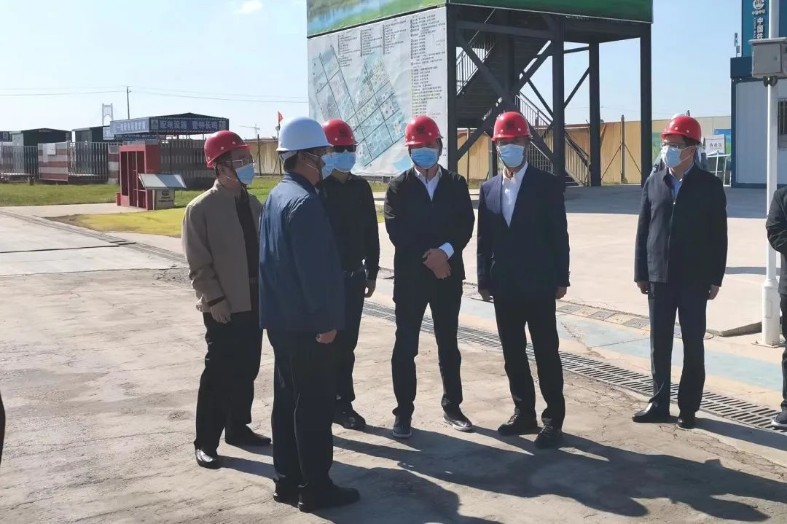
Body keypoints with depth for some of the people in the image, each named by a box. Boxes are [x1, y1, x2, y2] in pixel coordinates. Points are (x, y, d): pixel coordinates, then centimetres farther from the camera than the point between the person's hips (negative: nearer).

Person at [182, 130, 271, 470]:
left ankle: (238, 427, 28)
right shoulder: (201, 208, -10)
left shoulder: (253, 203, 9)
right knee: (219, 373, -1)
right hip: (224, 306, -6)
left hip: (254, 301, 6)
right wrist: (214, 299, -16)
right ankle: (205, 442, 9)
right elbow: (198, 264, -12)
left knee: (247, 370, 13)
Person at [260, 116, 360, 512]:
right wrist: (326, 320, -16)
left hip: (280, 318, 10)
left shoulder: (276, 196, 12)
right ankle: (315, 488, 6)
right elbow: (314, 267, -22)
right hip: (306, 322, -10)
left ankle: (288, 480, 22)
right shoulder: (304, 201, -18)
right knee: (314, 404, -2)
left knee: (287, 399, 14)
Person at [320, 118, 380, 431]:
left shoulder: (361, 188, 8)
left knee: (346, 344, 9)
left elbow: (370, 233, 12)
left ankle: (342, 403, 18)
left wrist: (371, 272, 11)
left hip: (354, 276, 5)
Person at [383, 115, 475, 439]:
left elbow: (466, 226, -2)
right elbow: (397, 232, -9)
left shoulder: (456, 184, 7)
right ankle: (404, 412, 9)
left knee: (448, 344, 11)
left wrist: (445, 251, -19)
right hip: (410, 277, -2)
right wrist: (429, 256, -14)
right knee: (405, 346, 0)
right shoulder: (399, 187, 1)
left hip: (448, 275, 2)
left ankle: (452, 406, 23)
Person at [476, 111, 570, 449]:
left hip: (538, 285, -4)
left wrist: (561, 279, -7)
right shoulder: (489, 189, 10)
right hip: (504, 287, 5)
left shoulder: (547, 184, -3)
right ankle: (524, 413, 22)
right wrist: (484, 280, 5)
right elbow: (484, 240, 9)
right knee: (513, 354, 10)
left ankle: (553, 420, 9)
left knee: (546, 353, 1)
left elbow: (559, 235, -4)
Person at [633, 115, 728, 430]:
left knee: (693, 345, 5)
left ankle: (689, 407, 14)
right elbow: (643, 229, 6)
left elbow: (719, 235, -2)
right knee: (659, 343, 8)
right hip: (659, 277, 3)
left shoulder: (709, 185, -3)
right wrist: (641, 272, 3)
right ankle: (659, 403, 18)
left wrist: (715, 278, -5)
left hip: (694, 279, -3)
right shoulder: (654, 182, 5)